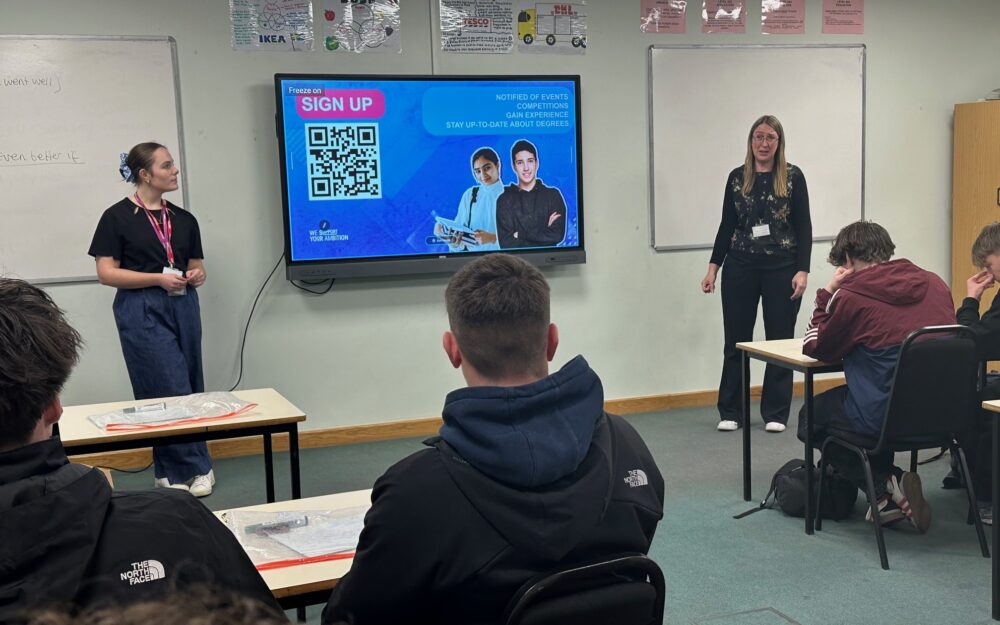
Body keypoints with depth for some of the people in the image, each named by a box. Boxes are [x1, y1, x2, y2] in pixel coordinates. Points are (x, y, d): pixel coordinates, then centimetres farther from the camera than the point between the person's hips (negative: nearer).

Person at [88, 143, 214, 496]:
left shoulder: (184, 220, 12)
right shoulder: (118, 217, -4)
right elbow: (106, 273, -8)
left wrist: (197, 276, -5)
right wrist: (159, 278, -16)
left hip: (183, 308, 6)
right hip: (142, 311, -6)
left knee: (189, 388, 8)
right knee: (172, 390, -8)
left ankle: (170, 471, 21)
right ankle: (193, 469, 4)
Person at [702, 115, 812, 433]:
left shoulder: (793, 176, -2)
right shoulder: (737, 177, 6)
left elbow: (803, 227, -3)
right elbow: (727, 225, 9)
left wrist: (802, 270, -11)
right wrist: (713, 266, 3)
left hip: (781, 267, -2)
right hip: (740, 266, 2)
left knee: (780, 339, 5)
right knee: (736, 339, 6)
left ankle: (776, 413, 14)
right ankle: (730, 412, 15)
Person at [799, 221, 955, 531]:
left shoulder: (851, 295, -10)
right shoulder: (935, 284, 6)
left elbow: (815, 349, 4)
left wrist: (827, 293, 8)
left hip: (887, 422, -7)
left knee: (811, 416, 21)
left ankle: (888, 487, 6)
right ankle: (894, 489, 26)